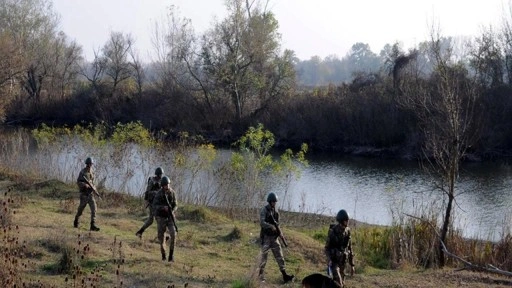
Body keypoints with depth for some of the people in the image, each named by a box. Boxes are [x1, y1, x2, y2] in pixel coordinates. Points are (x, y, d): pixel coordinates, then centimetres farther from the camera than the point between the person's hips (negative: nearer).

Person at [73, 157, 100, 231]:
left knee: (94, 208, -9)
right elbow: (78, 182, -15)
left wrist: (93, 187, 7)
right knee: (81, 208, 7)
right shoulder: (83, 172, -10)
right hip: (84, 193, -5)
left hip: (90, 193, 5)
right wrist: (85, 185, -30)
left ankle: (93, 226, -12)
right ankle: (76, 222, 34)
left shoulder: (92, 172, 10)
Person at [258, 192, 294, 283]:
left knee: (280, 256, 2)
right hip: (266, 237, -6)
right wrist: (271, 226, -34)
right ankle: (260, 276, 8)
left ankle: (284, 276, 1)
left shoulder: (275, 210, 10)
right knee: (264, 257, -1)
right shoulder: (264, 210, -9)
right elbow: (262, 222, -21)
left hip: (274, 237, 6)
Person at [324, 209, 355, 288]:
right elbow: (327, 247, -9)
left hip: (343, 262, 5)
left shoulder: (347, 231, 2)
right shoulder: (332, 231, -13)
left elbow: (350, 249, 9)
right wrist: (329, 259, -27)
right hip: (334, 261, -5)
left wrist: (352, 265, 8)